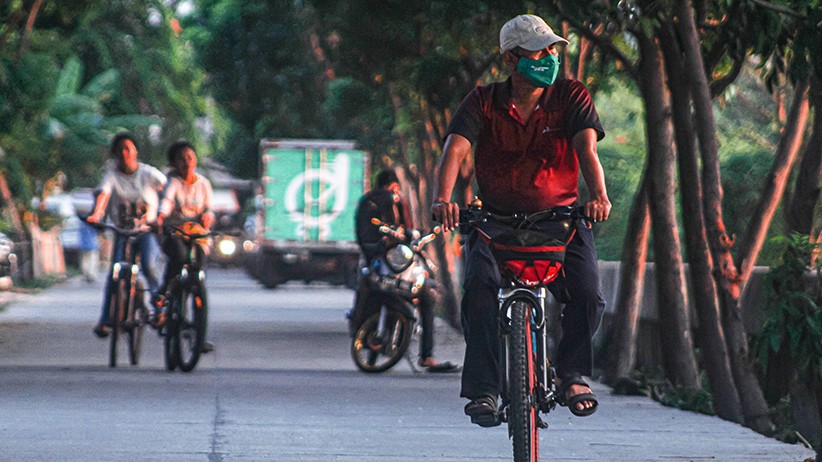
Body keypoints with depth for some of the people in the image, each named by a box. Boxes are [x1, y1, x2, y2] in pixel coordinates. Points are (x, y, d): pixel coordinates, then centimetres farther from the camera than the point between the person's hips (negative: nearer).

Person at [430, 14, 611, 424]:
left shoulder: (572, 97, -2)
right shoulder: (483, 103, -3)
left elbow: (587, 149, -17)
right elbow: (454, 150, -17)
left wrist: (598, 195, -38)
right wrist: (442, 199, -37)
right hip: (497, 218, 0)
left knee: (586, 292, -22)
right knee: (480, 285, -28)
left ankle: (572, 375, 5)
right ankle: (483, 389, -20)